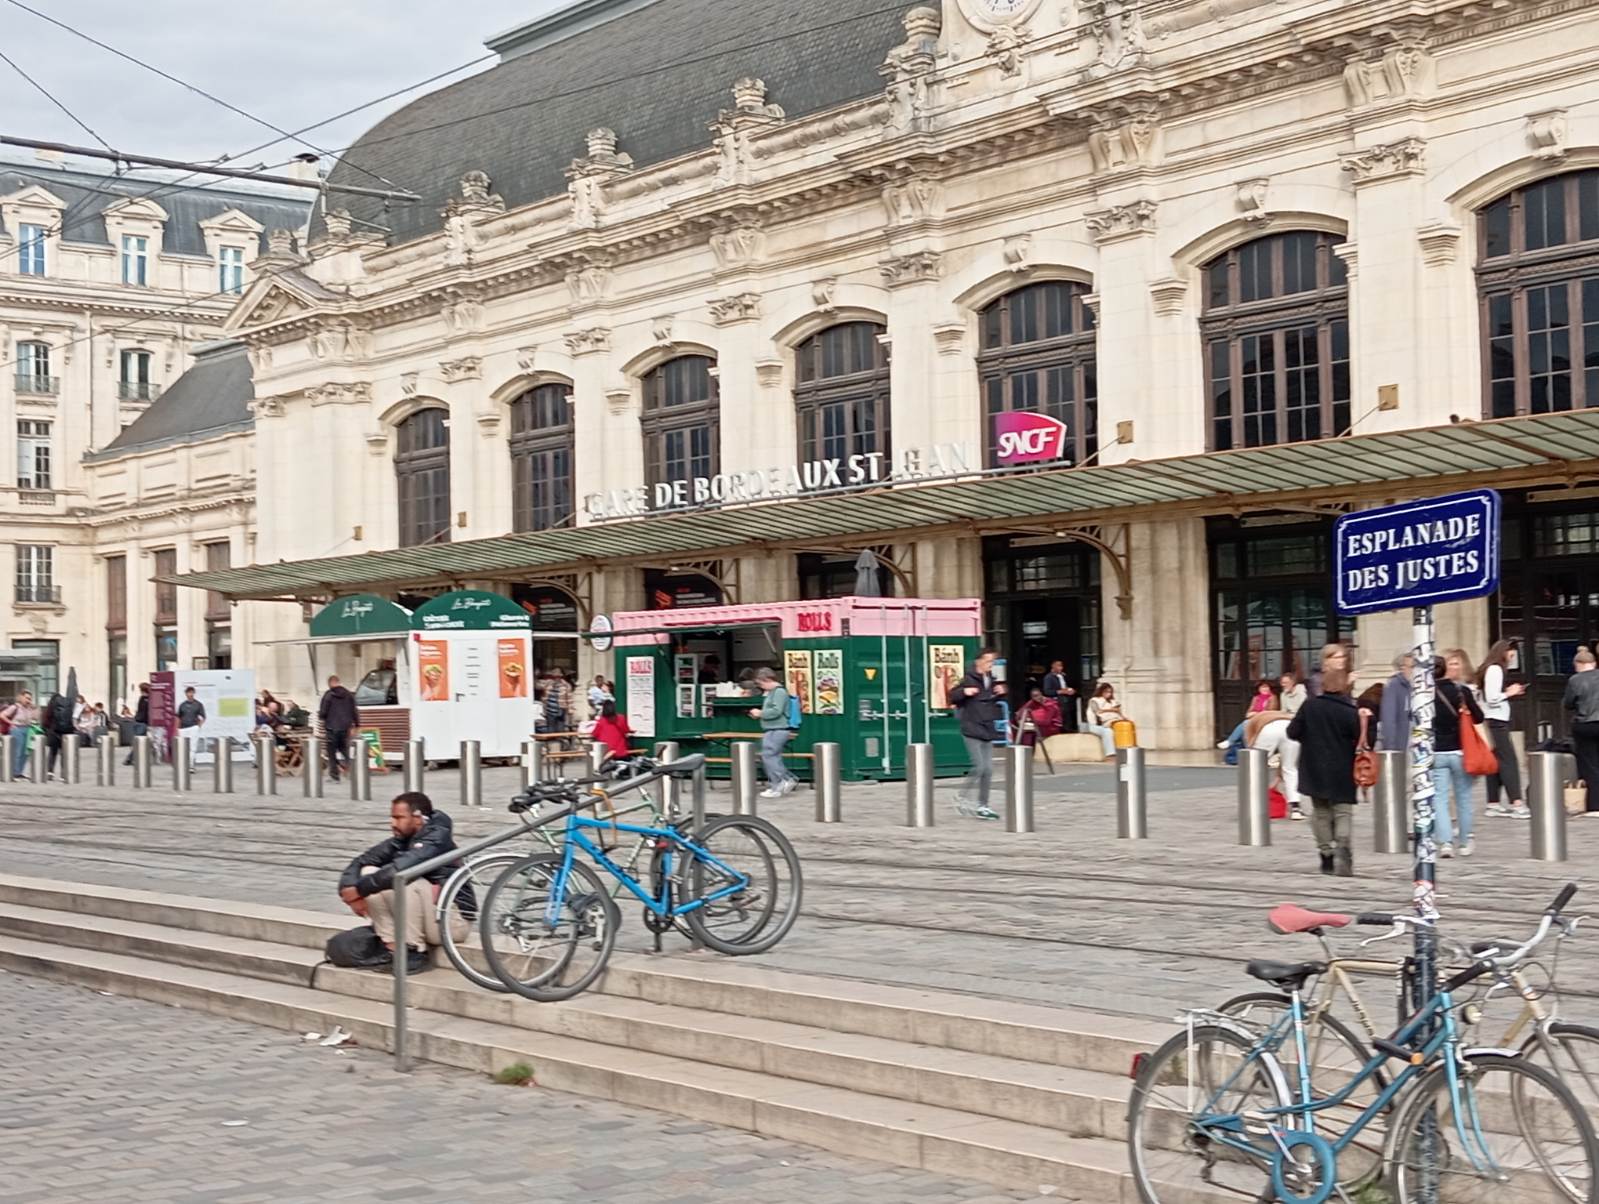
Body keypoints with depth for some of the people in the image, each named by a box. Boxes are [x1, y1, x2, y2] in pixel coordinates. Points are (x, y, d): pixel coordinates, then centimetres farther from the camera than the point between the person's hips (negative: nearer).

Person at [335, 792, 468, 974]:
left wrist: (359, 889, -26)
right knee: (369, 873, -6)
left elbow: (400, 868, -33)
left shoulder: (437, 838, -19)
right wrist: (350, 891, -20)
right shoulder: (399, 842, 2)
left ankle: (415, 952, -18)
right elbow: (360, 863, 0)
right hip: (422, 921, 7)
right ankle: (392, 948, -9)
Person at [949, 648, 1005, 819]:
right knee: (979, 766, -13)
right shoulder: (969, 680, -9)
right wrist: (964, 692, -26)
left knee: (988, 769, 5)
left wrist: (1001, 693, 6)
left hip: (988, 731, 7)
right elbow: (952, 696, -7)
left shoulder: (991, 681, 13)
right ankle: (962, 797, 5)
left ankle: (982, 805, 13)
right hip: (972, 730, -7)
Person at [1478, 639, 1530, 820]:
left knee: (1496, 762, 11)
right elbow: (1492, 699, -19)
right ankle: (1516, 803, -14)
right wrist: (1509, 693, -6)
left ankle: (1493, 803, 13)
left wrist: (1510, 692, 14)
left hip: (1494, 722, 10)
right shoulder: (1495, 670, -13)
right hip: (1497, 722, -10)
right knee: (1508, 760, -11)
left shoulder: (1491, 670, 17)